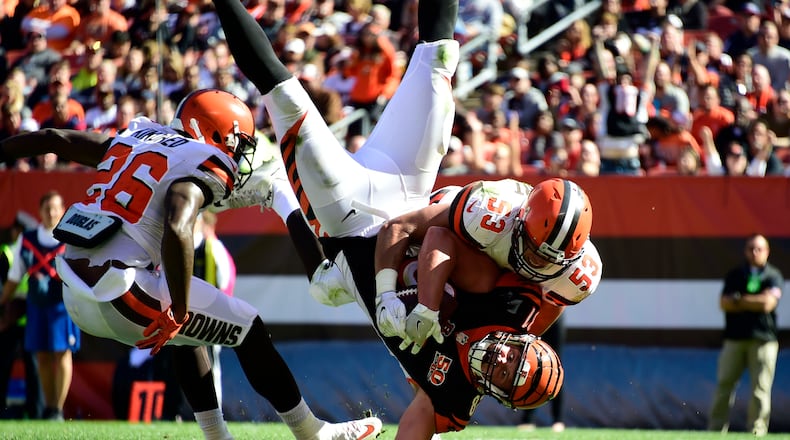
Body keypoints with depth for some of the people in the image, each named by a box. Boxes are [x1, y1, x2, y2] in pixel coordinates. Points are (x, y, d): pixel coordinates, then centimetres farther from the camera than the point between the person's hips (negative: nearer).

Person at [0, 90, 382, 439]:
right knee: (249, 330, 8)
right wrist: (178, 311, -16)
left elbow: (54, 138, 18)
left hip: (76, 296, 8)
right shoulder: (203, 166, -5)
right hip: (121, 292, -8)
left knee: (187, 334, 32)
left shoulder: (134, 139, 18)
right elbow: (178, 231, -22)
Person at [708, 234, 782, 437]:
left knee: (761, 388, -5)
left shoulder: (774, 276, 4)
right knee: (724, 383, -1)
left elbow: (768, 303, -11)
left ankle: (757, 431, -3)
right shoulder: (735, 274, 12)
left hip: (763, 339, -2)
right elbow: (724, 303, 1)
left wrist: (739, 300, -3)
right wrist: (754, 302, -8)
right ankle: (716, 429, 2)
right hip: (735, 337, 2)